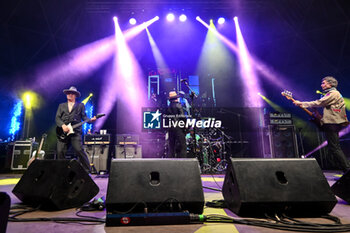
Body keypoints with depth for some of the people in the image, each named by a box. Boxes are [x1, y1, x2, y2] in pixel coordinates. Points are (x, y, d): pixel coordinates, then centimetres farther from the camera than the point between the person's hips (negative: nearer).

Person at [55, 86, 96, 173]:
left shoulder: (80, 105, 16)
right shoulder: (61, 105, 22)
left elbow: (84, 117, 7)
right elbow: (57, 118, 12)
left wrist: (90, 120, -15)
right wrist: (63, 125, -8)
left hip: (75, 132, -3)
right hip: (63, 133, 3)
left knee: (79, 150, -13)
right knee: (60, 152, -1)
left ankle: (87, 171, -5)